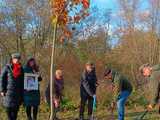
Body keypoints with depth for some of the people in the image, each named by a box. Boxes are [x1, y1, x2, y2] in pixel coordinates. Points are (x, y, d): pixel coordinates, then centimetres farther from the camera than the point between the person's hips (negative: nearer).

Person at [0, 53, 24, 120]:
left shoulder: (21, 69, 10)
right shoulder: (7, 67, -2)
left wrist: (22, 93, 9)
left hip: (18, 92, 4)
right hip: (8, 91, -4)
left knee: (16, 109, 5)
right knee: (8, 107, -4)